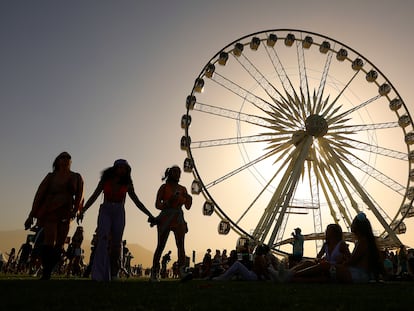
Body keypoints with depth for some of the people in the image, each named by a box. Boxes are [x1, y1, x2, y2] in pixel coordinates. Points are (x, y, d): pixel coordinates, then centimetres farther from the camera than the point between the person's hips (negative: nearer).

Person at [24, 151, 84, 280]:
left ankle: (48, 272, 9)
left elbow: (79, 196, -2)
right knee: (50, 241, -16)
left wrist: (75, 210, -19)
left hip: (65, 214, 2)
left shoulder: (76, 177, 4)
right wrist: (31, 215, -5)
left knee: (60, 244, 0)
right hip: (49, 212, -2)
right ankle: (45, 273, -12)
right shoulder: (51, 176, 1)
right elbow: (39, 195, -1)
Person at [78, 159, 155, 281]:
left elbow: (136, 201, 9)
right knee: (103, 239, -20)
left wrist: (149, 215, 5)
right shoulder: (105, 180, 4)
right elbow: (94, 196, 2)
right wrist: (82, 210, -10)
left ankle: (114, 274, 9)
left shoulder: (127, 184, 7)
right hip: (105, 211, -1)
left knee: (116, 243, -3)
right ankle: (99, 275, -25)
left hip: (119, 213, 1)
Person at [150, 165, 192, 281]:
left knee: (181, 245, -12)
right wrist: (166, 204, -21)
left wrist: (189, 199, -8)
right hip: (166, 217, -3)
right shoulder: (164, 187, 4)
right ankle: (154, 272, 11)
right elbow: (157, 204, -1)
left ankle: (182, 271, -19)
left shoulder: (182, 189, 14)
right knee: (160, 246, 0)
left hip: (178, 217, 3)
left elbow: (188, 207, 13)